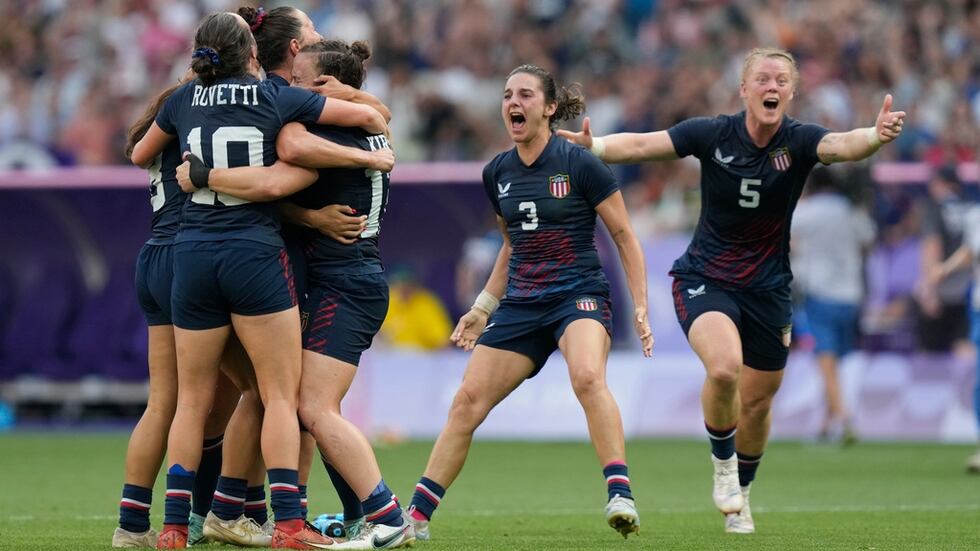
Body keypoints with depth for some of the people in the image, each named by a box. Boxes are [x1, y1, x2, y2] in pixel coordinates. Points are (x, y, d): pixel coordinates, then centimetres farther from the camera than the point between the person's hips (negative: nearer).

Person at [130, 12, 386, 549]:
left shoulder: (185, 99, 8)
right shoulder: (277, 99, 0)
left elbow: (139, 155, 24)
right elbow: (367, 115, 3)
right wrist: (381, 138, 25)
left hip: (191, 253, 3)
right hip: (255, 254, -3)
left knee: (192, 399, 10)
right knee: (281, 394, -1)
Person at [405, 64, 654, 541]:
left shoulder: (579, 165, -9)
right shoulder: (497, 174, 8)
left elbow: (624, 236, -3)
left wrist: (640, 306, -8)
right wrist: (482, 308, 20)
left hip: (579, 294, -5)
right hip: (520, 304, 6)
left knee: (588, 377, -34)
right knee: (467, 401, -1)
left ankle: (620, 496, -36)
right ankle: (416, 517, 5)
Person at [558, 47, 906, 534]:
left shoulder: (799, 142, -13)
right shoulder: (712, 134, -12)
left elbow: (843, 145, -32)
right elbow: (641, 145, -16)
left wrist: (877, 136, -55)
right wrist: (593, 146, -35)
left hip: (767, 289, 2)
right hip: (704, 280, -2)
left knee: (757, 403, 11)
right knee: (724, 367, -29)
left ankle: (739, 494, 38)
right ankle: (722, 462, -1)